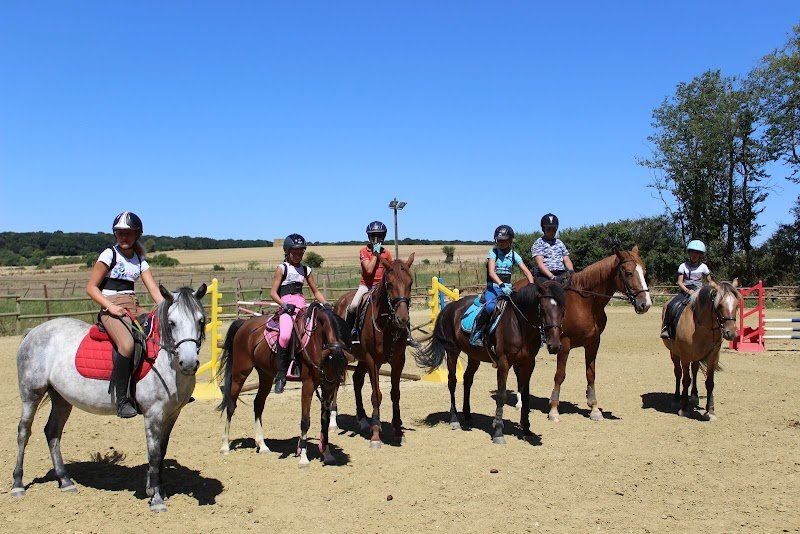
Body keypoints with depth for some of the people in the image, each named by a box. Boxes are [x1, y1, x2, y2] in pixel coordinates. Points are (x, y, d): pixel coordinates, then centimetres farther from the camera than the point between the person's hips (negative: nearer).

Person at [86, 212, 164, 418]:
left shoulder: (140, 260, 15)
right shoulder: (109, 254, 1)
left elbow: (153, 289, 7)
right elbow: (91, 287, -2)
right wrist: (110, 306, -15)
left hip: (134, 308, 6)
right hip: (112, 308, -6)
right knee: (127, 345, -34)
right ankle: (121, 397, -25)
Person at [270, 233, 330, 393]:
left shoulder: (306, 270, 18)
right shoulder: (282, 268, 6)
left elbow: (315, 291, 21)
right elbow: (273, 292, 0)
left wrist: (325, 303, 3)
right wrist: (284, 305, -16)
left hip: (302, 306, 5)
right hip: (287, 306, -5)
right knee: (285, 335, -30)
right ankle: (281, 375, -21)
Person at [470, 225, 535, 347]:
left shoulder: (514, 255, 8)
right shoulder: (493, 252, -2)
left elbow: (526, 272, 1)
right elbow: (491, 272, -17)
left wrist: (532, 285, -19)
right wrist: (501, 285, -34)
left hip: (508, 288, 4)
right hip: (493, 287, -4)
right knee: (490, 306, -35)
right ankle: (476, 333, -22)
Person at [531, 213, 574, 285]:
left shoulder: (559, 243, 22)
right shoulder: (538, 243, 5)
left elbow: (567, 260, 17)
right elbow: (540, 263, -7)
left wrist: (571, 271, -6)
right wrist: (552, 277, -20)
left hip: (562, 275, 5)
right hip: (545, 275, -5)